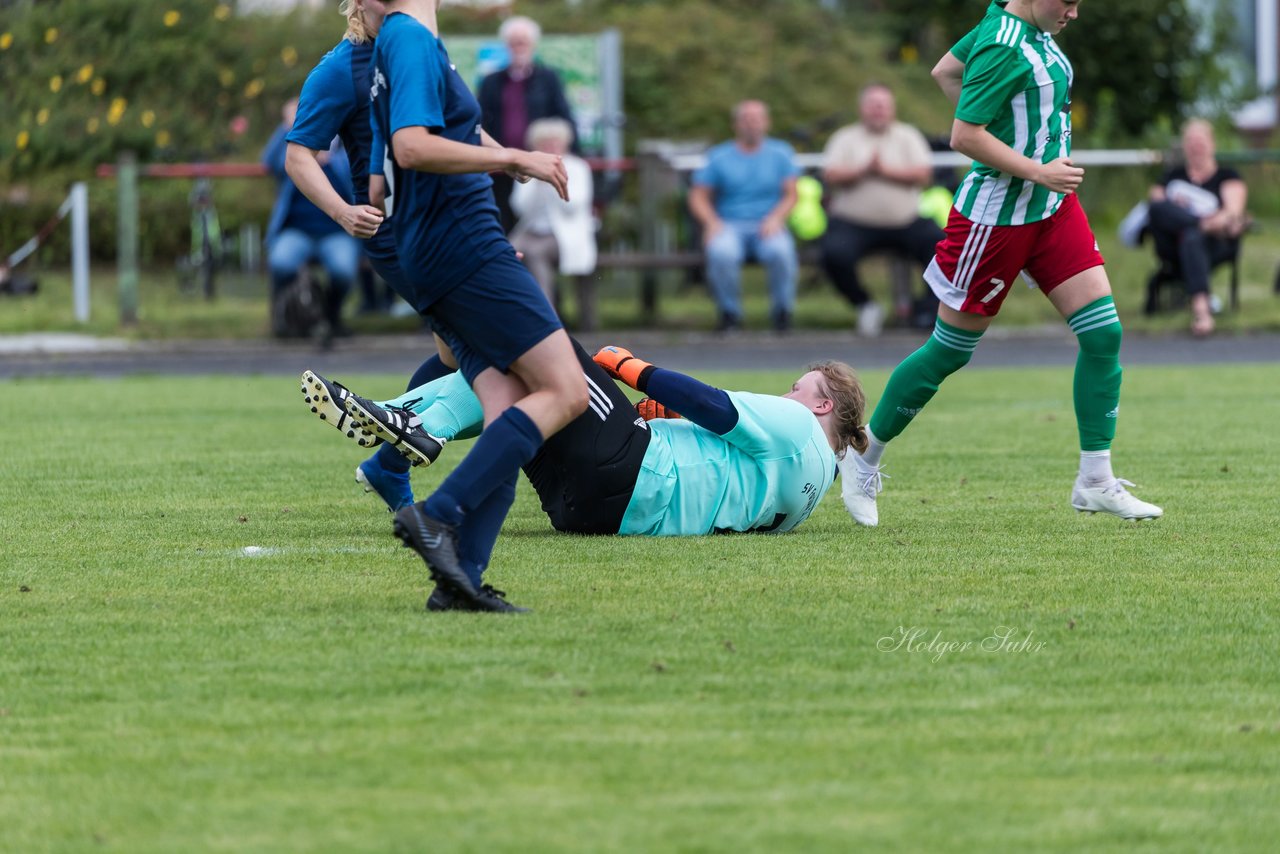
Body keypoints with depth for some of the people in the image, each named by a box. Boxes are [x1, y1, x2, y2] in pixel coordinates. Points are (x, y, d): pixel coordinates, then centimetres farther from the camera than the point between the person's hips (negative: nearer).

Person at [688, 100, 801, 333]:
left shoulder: (780, 153, 12)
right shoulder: (719, 157, 11)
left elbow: (791, 195, 5)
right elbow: (698, 197, 8)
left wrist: (776, 218, -14)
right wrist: (711, 222, -11)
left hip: (768, 226, 0)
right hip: (730, 226, 0)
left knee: (781, 251, -36)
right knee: (721, 253, -36)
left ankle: (782, 311, -13)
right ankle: (730, 312, -15)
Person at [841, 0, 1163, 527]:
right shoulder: (1004, 48, -22)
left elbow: (944, 73, 18)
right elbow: (964, 137, -25)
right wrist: (1037, 171, -22)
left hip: (1053, 208, 9)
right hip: (998, 218, -9)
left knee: (1102, 332, 0)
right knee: (951, 350, 3)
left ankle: (1096, 483, 6)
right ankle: (864, 458, 22)